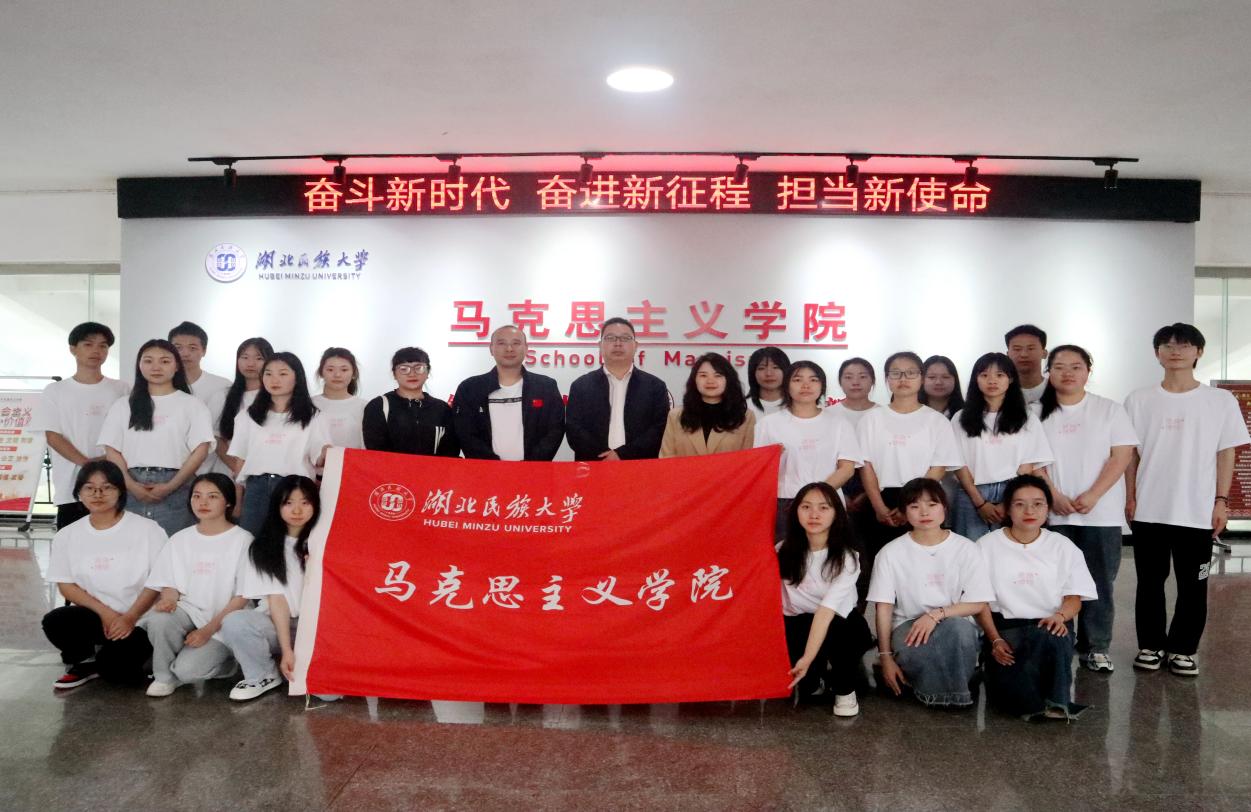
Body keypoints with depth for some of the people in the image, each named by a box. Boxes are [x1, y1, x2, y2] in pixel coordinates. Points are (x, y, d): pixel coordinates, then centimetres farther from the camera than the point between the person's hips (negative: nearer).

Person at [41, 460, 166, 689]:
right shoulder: (67, 535, 6)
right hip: (93, 616, 3)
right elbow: (66, 585, 3)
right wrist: (105, 612, -11)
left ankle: (133, 652, 13)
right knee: (54, 622, -28)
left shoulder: (147, 529, -5)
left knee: (116, 668, -25)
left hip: (139, 620, -3)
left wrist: (130, 617, -17)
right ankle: (85, 663, 4)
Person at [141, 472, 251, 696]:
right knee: (157, 619, -29)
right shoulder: (180, 539, 9)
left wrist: (209, 629, -15)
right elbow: (171, 584, 11)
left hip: (223, 622, -4)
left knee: (187, 671, -26)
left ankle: (224, 663, 8)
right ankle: (165, 676, -3)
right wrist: (168, 600, -14)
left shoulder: (242, 540, -5)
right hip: (187, 611, 4)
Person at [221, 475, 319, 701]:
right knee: (234, 623, -31)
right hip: (277, 624, 2)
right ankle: (263, 676, -3)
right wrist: (286, 650, -17)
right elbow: (276, 599, -9)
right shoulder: (263, 546, 0)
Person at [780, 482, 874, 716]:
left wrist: (808, 658, -35)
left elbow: (827, 610, -28)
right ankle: (814, 683, 10)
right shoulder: (784, 550, -6)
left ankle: (845, 690, -6)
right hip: (797, 624, 2)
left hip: (840, 622, -1)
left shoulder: (847, 556, -18)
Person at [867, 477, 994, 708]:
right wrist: (885, 657, -9)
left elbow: (977, 604, -3)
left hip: (954, 623, 1)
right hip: (909, 626, -1)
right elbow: (884, 607, -2)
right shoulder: (891, 553, -1)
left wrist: (936, 614, -19)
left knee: (959, 627, -36)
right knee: (909, 650, -37)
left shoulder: (965, 549, 0)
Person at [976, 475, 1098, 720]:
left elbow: (1075, 596, 7)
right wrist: (995, 640, -14)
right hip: (1005, 628, -1)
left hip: (1050, 627, 1)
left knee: (1048, 637, -39)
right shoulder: (987, 545, 6)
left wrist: (1060, 615, -18)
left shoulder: (1063, 546, 12)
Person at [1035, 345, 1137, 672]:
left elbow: (1122, 455, -3)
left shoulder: (1110, 409, 3)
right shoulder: (1039, 414, 6)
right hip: (1053, 514, 1)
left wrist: (1092, 496, -13)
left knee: (1099, 582, 3)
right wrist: (1055, 497, -11)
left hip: (1101, 513, -1)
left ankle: (1095, 647, 13)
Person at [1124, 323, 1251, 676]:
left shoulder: (1221, 401, 2)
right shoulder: (1139, 400, 3)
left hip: (1198, 512, 0)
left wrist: (1221, 500, -1)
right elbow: (1131, 453, 5)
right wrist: (1130, 498, 1)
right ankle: (1150, 645, 22)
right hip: (1149, 511, 0)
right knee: (1150, 582, 8)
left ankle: (1183, 649, 20)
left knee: (1192, 585, 6)